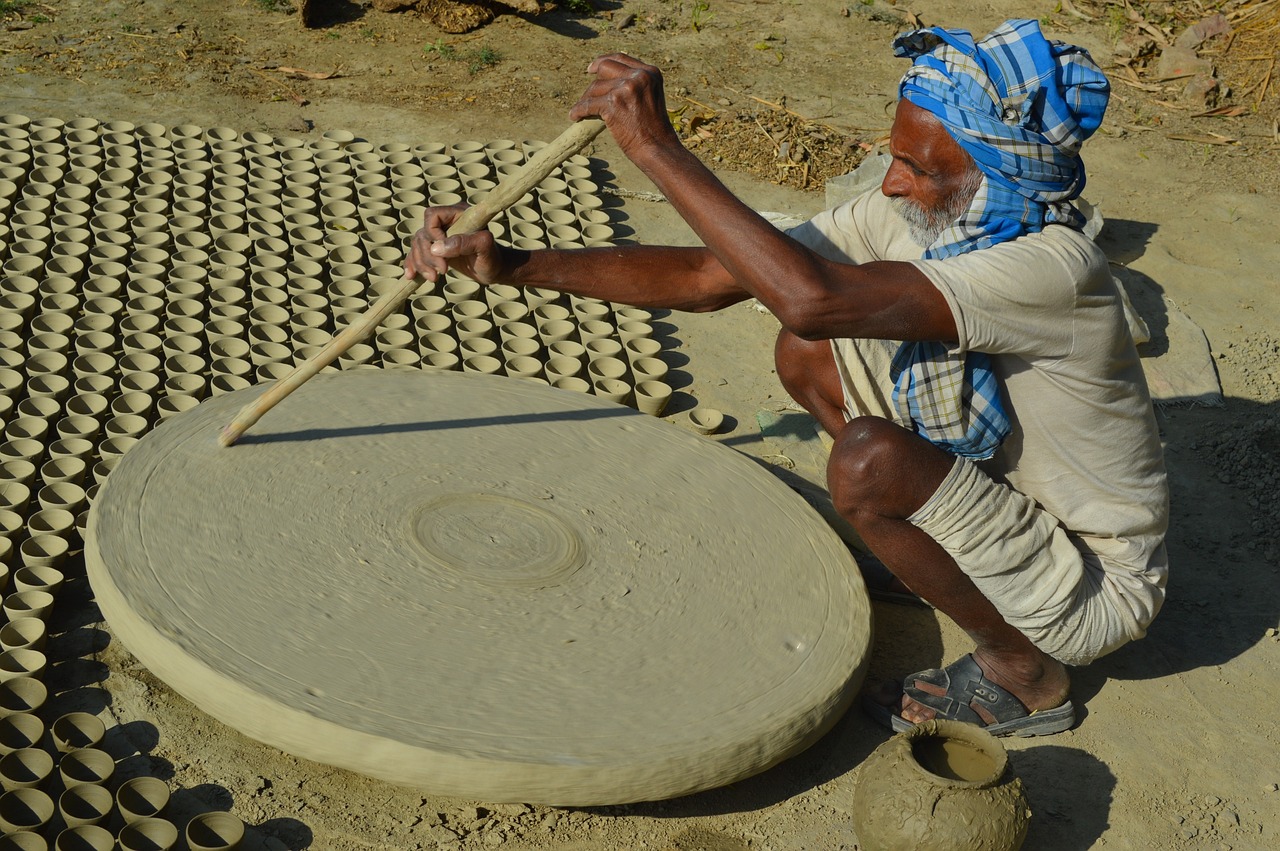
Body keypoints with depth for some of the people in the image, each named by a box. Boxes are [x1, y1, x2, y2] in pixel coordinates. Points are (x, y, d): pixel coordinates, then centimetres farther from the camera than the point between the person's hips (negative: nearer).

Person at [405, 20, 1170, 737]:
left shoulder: (1055, 269, -34)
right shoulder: (904, 217, -11)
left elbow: (811, 297, -47)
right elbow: (704, 278, -14)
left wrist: (656, 146, -41)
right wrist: (512, 264, -22)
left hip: (1100, 587, -7)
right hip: (1007, 492, 7)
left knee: (869, 461, -30)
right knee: (808, 356, -3)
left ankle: (1024, 672, -4)